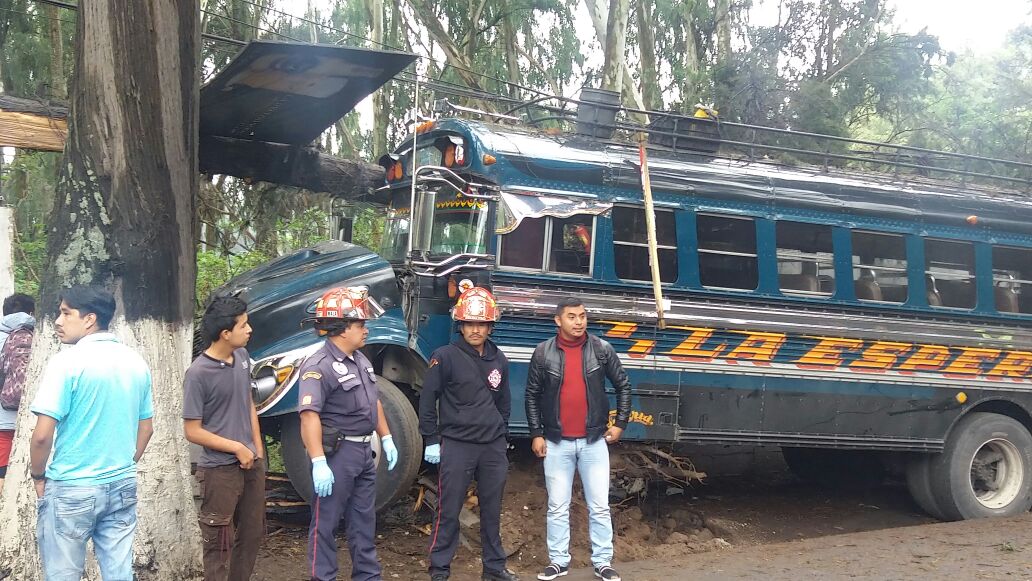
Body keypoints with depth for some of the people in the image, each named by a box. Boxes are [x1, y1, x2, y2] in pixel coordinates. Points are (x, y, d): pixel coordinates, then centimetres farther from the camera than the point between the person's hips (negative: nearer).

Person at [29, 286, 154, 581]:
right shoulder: (136, 363, 5)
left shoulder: (67, 361, -14)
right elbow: (146, 429, 13)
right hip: (122, 486, 6)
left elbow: (43, 435, -16)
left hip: (71, 490, -6)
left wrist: (38, 476, 0)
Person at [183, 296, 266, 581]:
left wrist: (258, 449, 8)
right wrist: (237, 448, -14)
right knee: (220, 543, 4)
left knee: (252, 534, 18)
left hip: (252, 463, 7)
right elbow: (192, 431, -16)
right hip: (220, 470, -7)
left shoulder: (242, 356, 1)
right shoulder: (198, 373, -19)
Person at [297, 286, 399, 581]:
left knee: (364, 518, 17)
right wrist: (319, 463, -33)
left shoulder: (360, 360, 10)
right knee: (326, 521, 3)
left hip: (364, 451, 9)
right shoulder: (319, 366, -20)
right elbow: (310, 415, -28)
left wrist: (386, 439, 18)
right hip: (337, 453, -9)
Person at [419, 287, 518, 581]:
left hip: (493, 446, 5)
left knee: (492, 510, 12)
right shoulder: (445, 357, -7)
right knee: (449, 511, 0)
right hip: (456, 445, -5)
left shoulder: (499, 360, 9)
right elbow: (428, 399, -5)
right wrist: (431, 440, -6)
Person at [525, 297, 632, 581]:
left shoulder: (602, 350, -2)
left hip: (594, 441, 0)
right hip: (556, 443, 0)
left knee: (599, 506, 3)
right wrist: (536, 434, 1)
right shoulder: (543, 353, -3)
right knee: (557, 507, 7)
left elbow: (623, 386, 7)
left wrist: (620, 424, 3)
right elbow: (532, 396, 4)